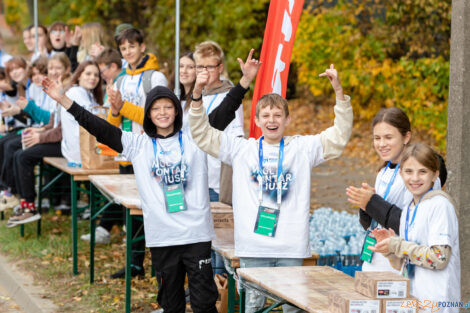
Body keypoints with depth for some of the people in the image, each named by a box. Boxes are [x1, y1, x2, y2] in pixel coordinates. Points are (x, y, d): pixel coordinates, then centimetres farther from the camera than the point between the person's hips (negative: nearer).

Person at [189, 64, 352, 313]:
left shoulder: (302, 148, 7)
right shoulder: (242, 149, 8)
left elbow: (339, 136, 2)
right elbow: (202, 135, 7)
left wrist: (339, 92, -8)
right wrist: (197, 95, -6)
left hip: (291, 246, 0)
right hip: (253, 246, 0)